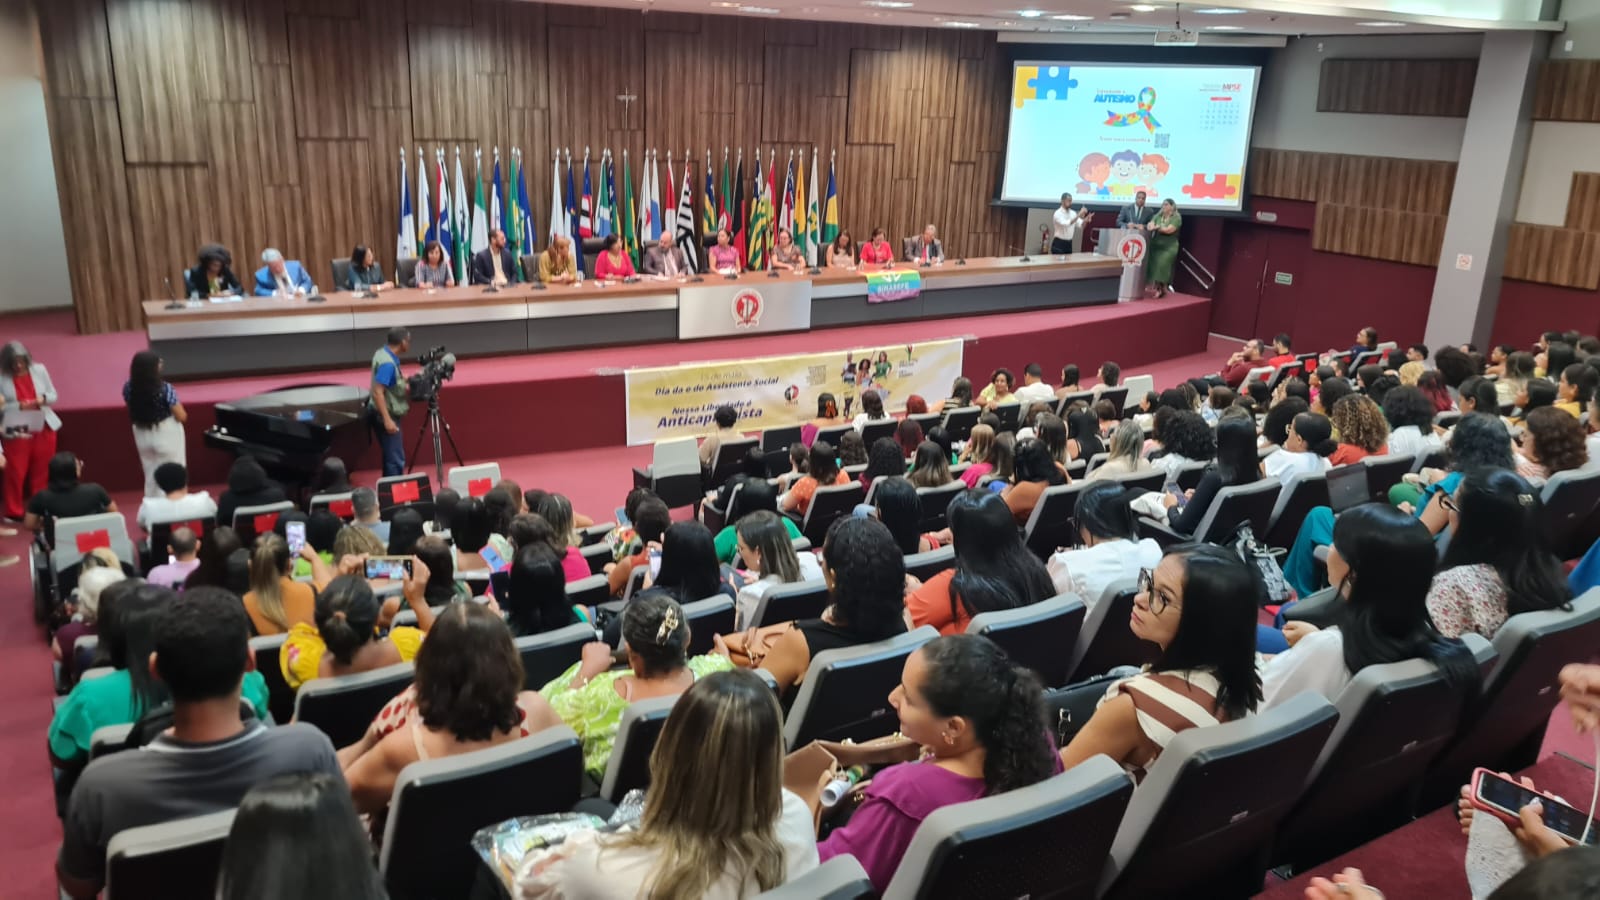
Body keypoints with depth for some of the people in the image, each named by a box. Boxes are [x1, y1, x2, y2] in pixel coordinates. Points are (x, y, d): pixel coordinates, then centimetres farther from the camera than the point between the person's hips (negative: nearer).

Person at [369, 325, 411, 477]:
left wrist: (407, 388, 17)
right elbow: (377, 393, -28)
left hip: (388, 414, 10)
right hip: (386, 415, -10)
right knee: (396, 459, -7)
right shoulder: (387, 363, -23)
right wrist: (387, 420, -30)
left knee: (391, 456, 18)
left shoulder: (383, 353, 6)